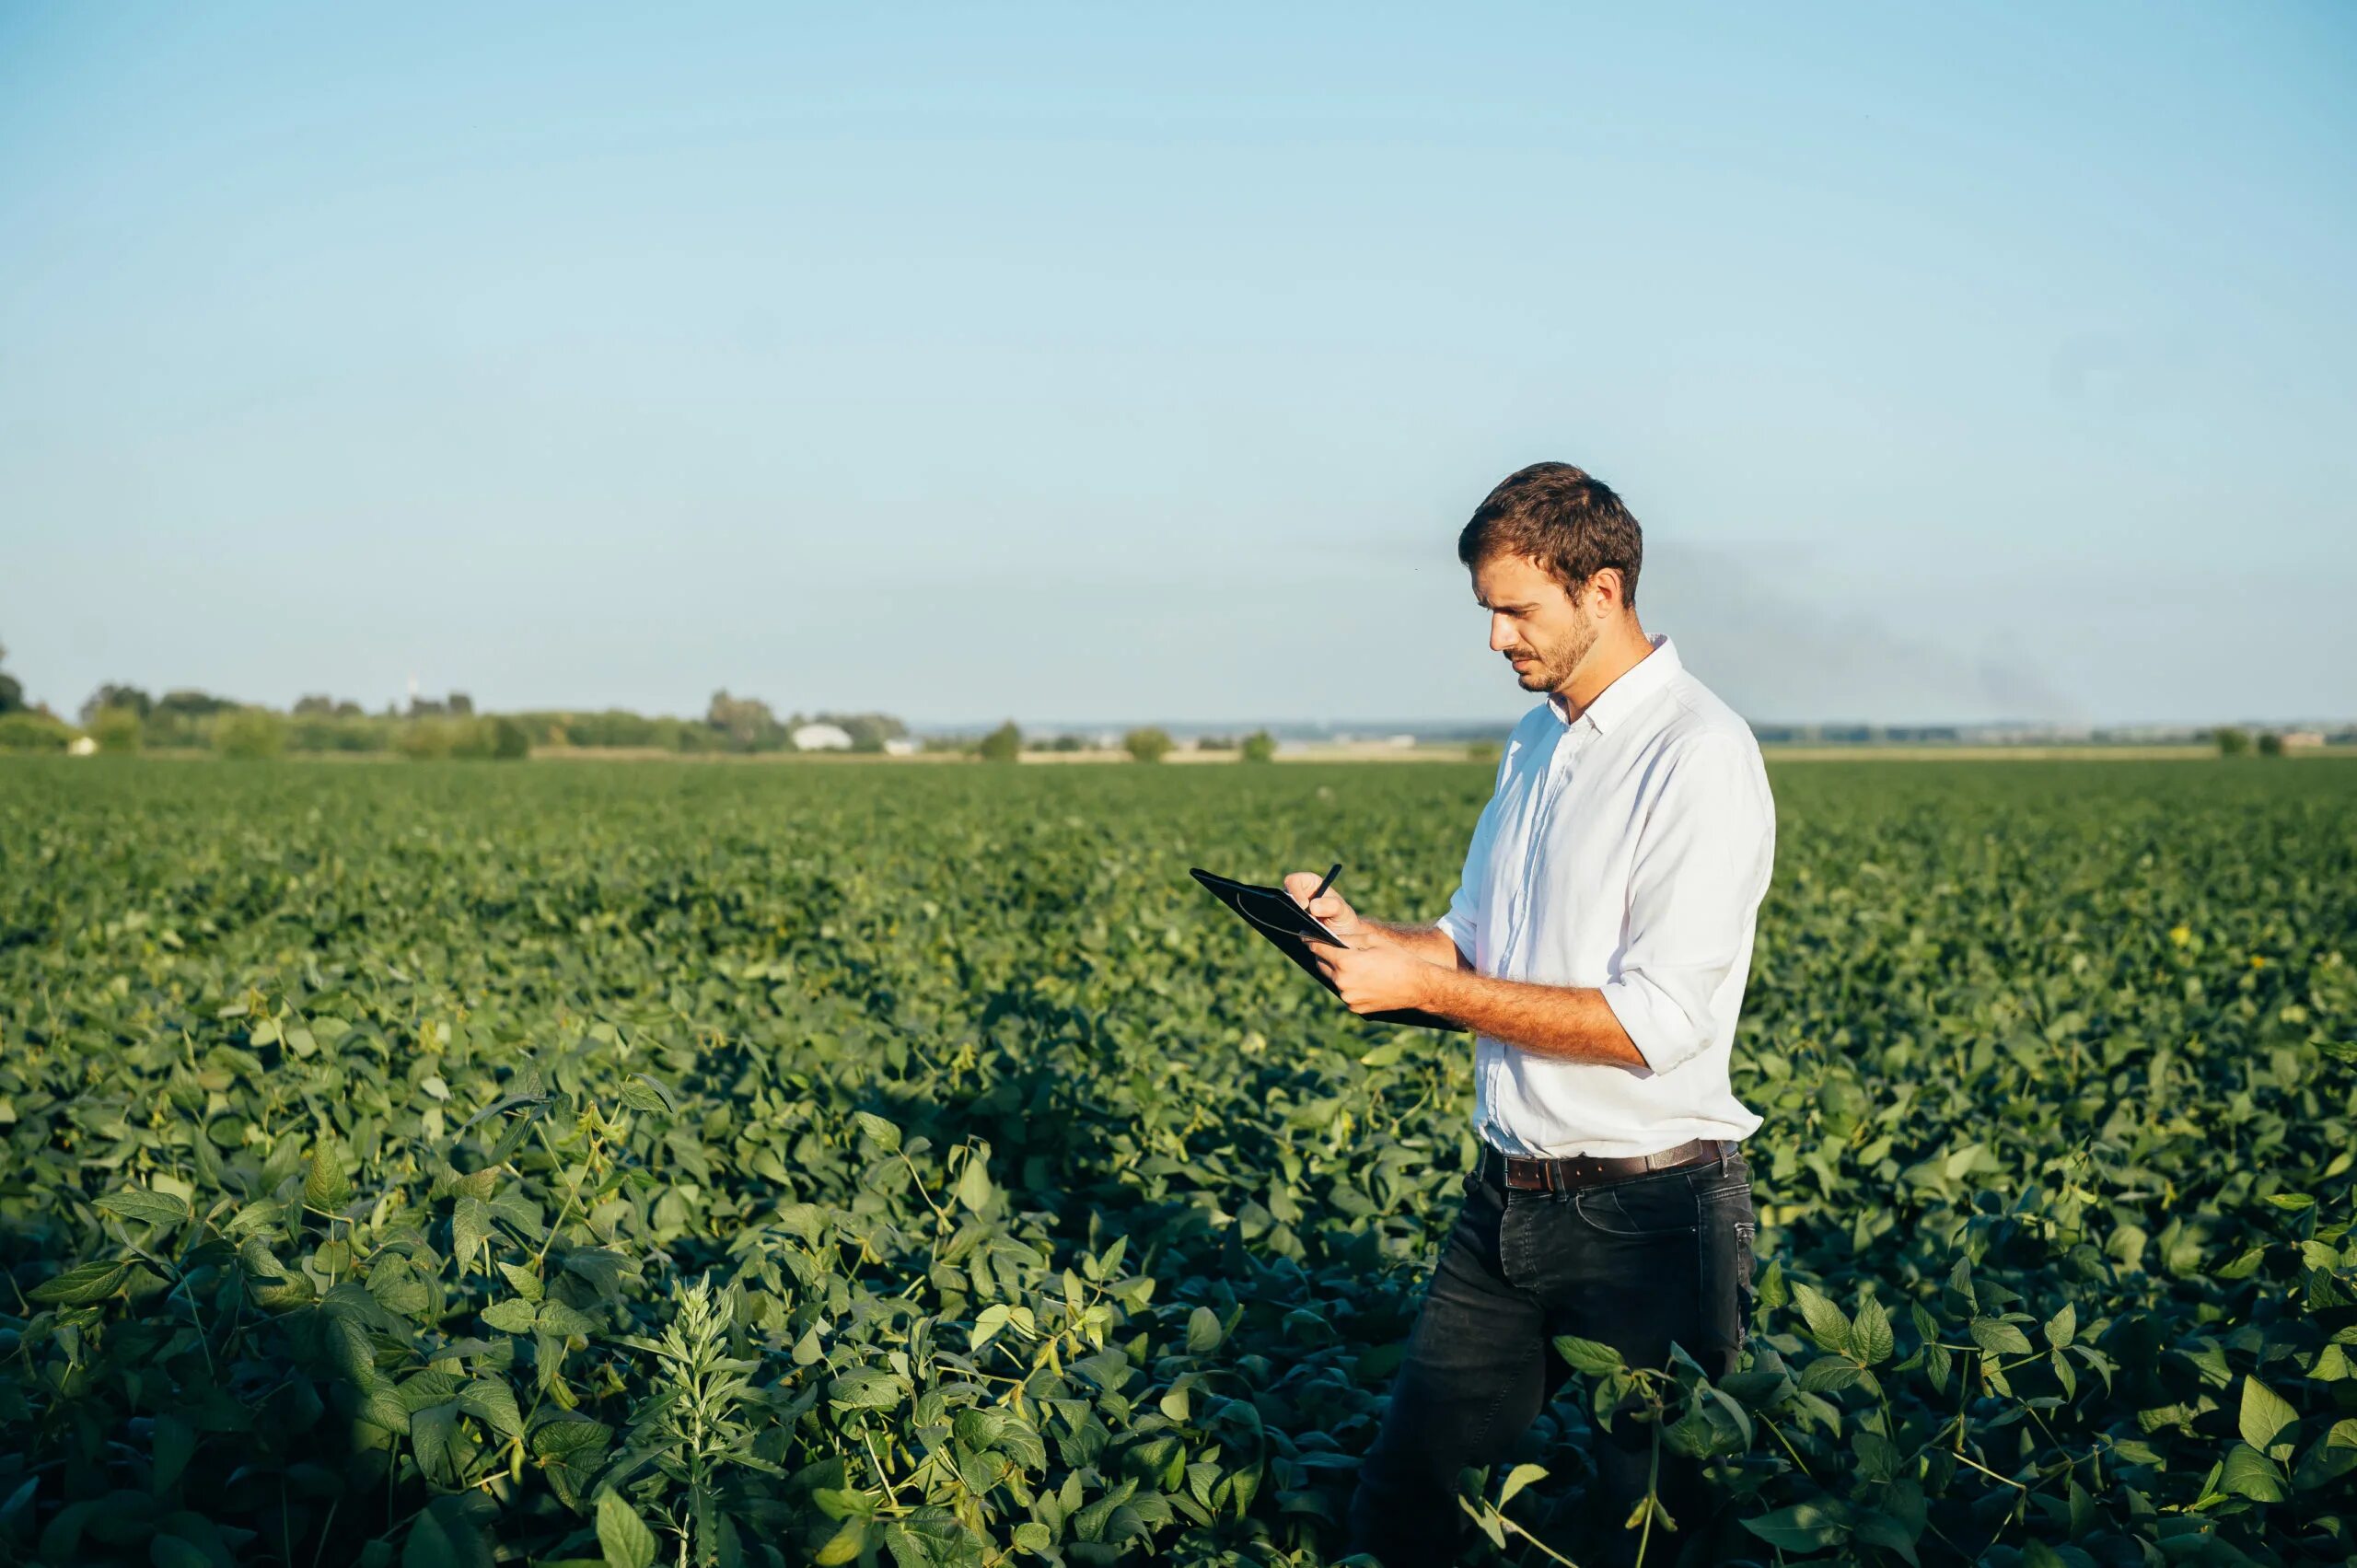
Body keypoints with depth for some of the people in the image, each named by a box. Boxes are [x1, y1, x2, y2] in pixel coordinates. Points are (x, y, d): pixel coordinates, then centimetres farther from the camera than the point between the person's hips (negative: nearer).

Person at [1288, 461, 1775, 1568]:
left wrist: (1423, 988, -20)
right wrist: (1360, 933, -2)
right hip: (1509, 1201, 7)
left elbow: (1657, 1023, -22)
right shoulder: (1535, 744, 12)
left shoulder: (1697, 757, -16)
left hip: (1650, 1215, -7)